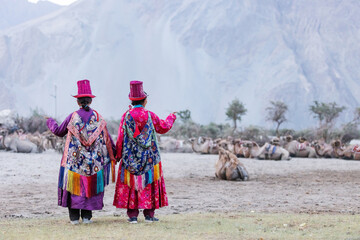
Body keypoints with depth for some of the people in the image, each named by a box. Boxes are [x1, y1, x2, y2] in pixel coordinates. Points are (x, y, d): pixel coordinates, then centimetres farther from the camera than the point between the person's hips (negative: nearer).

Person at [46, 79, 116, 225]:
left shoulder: (73, 117, -5)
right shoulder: (97, 117, -1)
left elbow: (59, 132, 8)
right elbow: (107, 138, 3)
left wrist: (50, 122, 28)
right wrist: (114, 154, 14)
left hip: (74, 158, -1)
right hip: (94, 160, 1)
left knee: (74, 184, 5)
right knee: (91, 185, 10)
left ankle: (74, 217, 4)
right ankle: (86, 216, 8)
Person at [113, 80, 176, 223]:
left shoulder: (126, 116, -6)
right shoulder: (150, 116, -6)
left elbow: (121, 137, -3)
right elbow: (163, 128, 11)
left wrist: (118, 155, 8)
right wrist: (171, 118, 30)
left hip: (130, 157, 0)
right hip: (149, 157, 0)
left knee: (130, 185, 5)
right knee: (149, 185, 8)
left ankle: (132, 215, 3)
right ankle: (149, 214, 8)